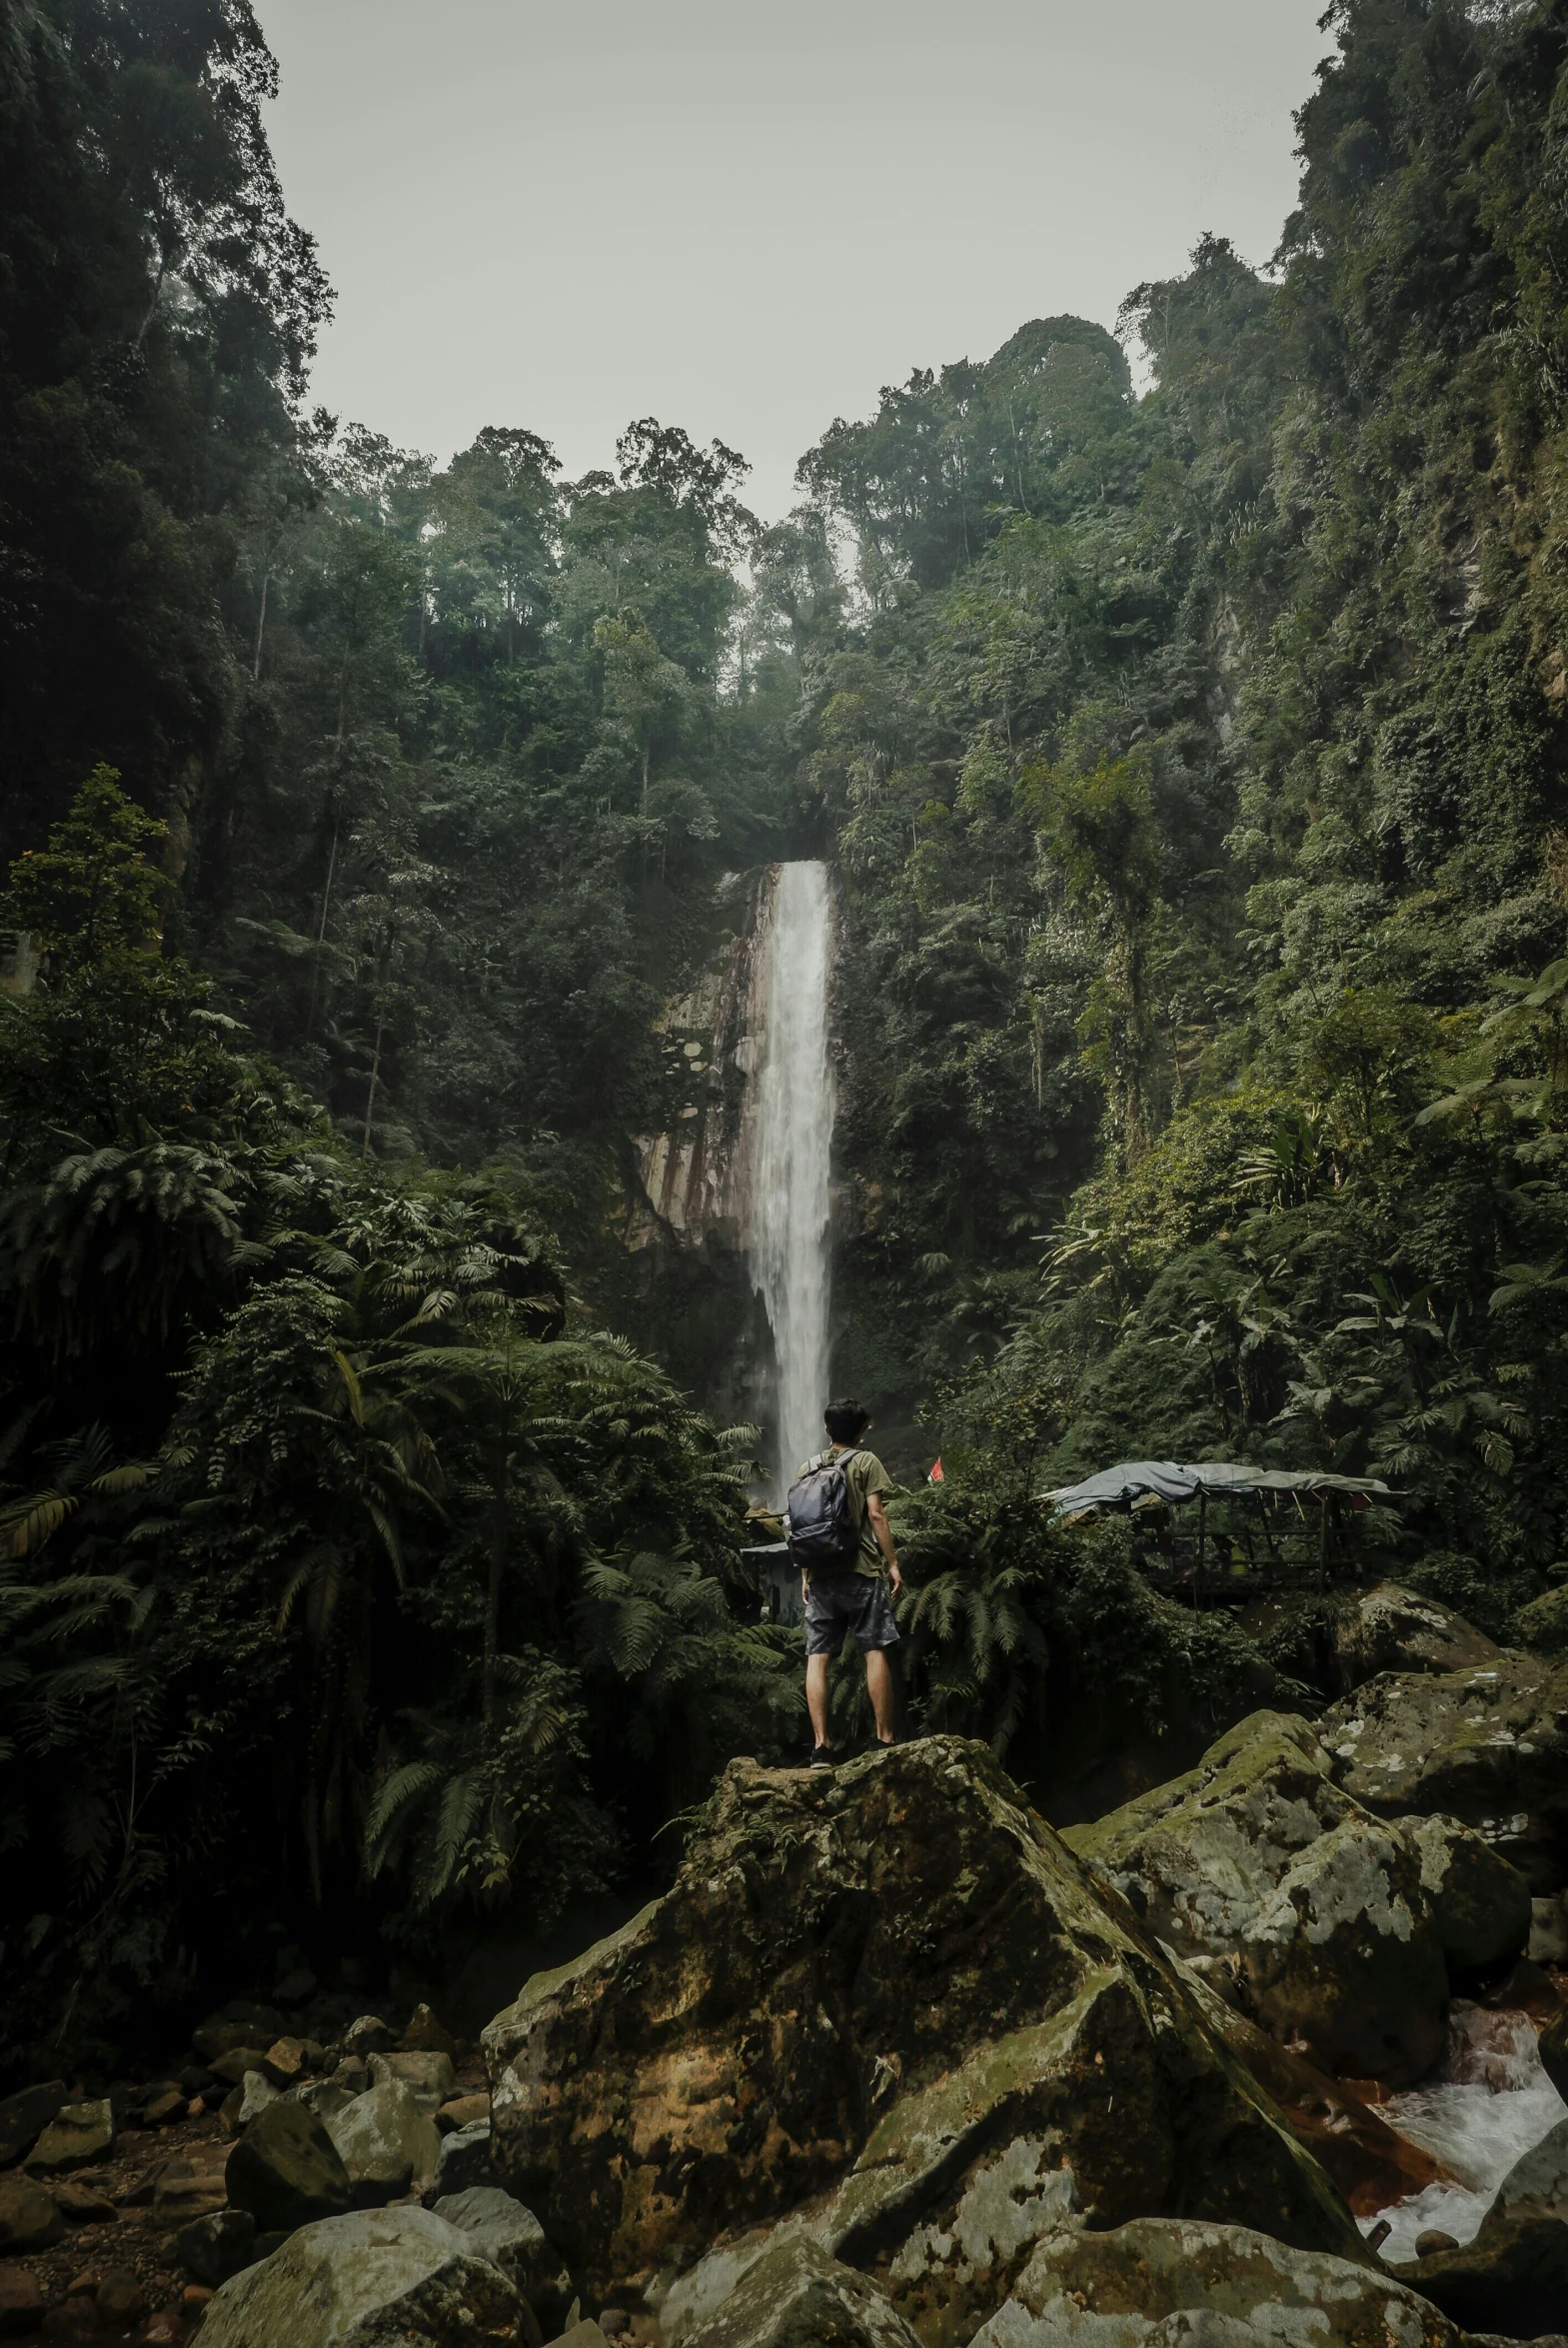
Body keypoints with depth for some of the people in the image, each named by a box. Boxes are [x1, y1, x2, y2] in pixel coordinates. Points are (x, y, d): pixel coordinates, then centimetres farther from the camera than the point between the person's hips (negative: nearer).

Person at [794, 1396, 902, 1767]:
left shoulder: (807, 1468, 13)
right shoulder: (866, 1461, 1)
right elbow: (875, 1515, -7)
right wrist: (893, 1563, -3)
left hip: (820, 1574, 4)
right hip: (862, 1570, -4)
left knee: (817, 1659, 1)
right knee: (875, 1652, -1)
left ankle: (821, 1746, -3)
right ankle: (885, 1739, -1)